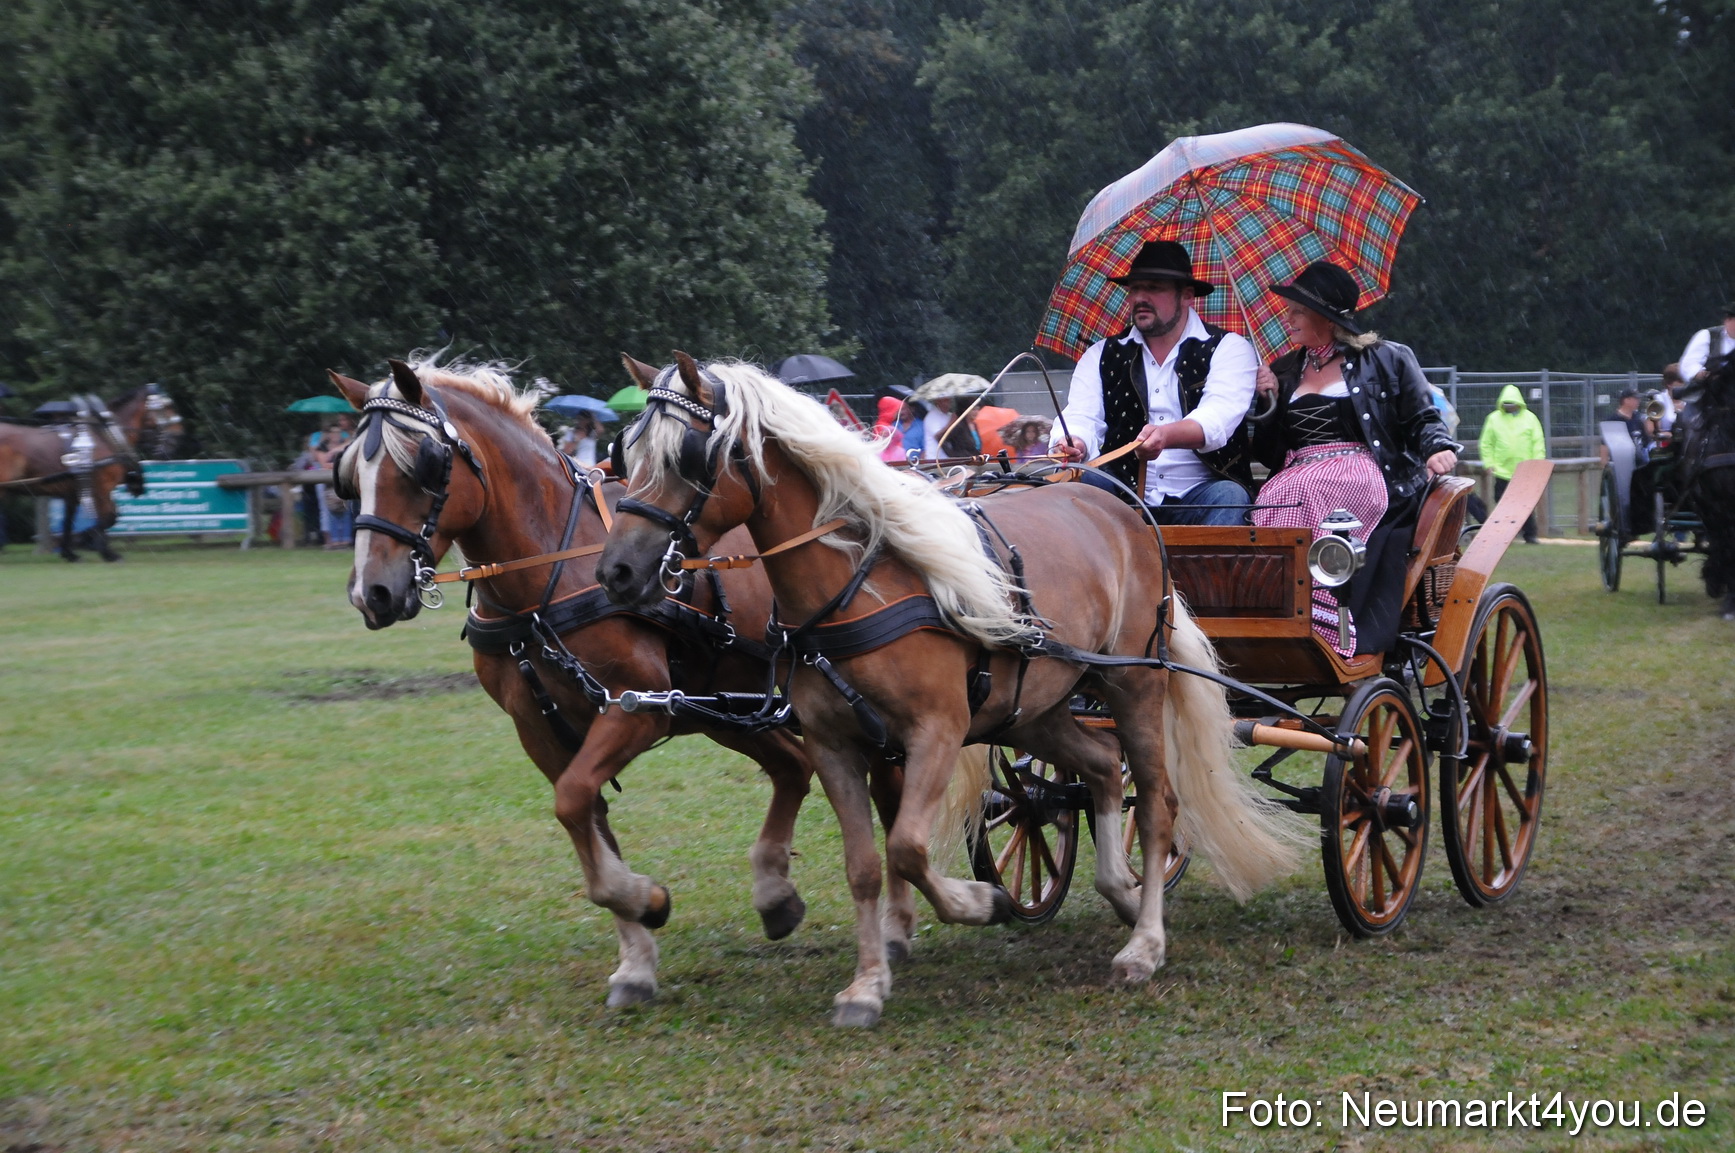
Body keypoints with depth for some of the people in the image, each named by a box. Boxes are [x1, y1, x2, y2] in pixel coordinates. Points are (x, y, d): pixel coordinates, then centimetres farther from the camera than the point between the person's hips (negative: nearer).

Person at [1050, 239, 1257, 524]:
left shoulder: (1229, 349, 4)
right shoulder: (1101, 355, 16)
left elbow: (1219, 415, -15)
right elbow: (1081, 417, 2)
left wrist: (1166, 435, -37)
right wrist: (1073, 445, -25)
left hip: (1197, 496, -2)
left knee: (1228, 498, -33)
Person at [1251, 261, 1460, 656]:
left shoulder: (1387, 360, 14)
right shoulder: (1284, 371, 25)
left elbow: (1423, 420, 8)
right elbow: (1269, 455, 21)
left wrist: (1439, 449, -14)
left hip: (1361, 479, -4)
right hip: (1299, 481, 4)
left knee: (1299, 495, -36)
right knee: (1273, 499, -32)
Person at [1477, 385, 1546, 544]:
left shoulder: (1530, 418, 4)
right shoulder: (1494, 418, 4)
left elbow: (1539, 444, 4)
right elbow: (1486, 444, 6)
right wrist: (1489, 463, -3)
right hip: (1502, 471, 0)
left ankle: (1530, 535, 7)